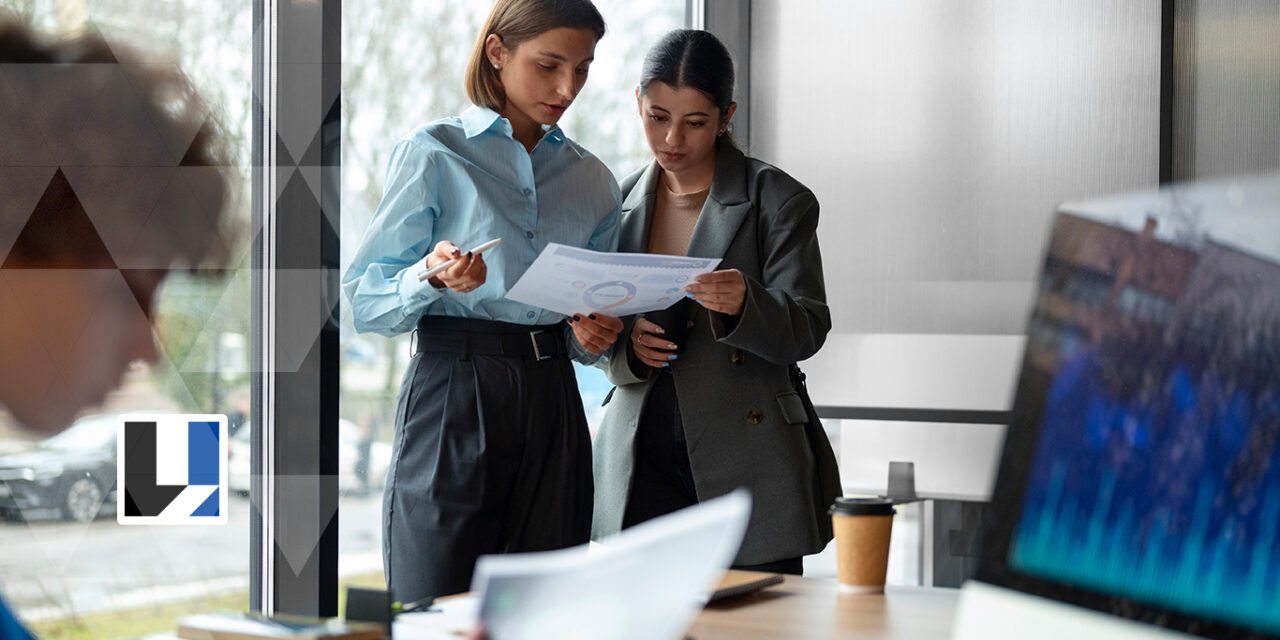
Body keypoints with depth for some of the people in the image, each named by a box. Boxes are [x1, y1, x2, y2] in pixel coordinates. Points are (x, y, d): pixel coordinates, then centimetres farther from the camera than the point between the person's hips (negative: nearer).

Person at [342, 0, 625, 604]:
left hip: (552, 402, 4)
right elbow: (366, 303, -2)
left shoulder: (593, 181, 16)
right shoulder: (434, 154, 2)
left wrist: (591, 336, 0)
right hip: (453, 393, -4)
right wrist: (433, 279, -21)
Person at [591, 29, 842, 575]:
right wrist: (628, 346, -7)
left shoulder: (779, 201, -1)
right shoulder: (620, 203, 11)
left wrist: (743, 306, -26)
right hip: (642, 463, 3)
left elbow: (807, 330, -6)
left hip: (747, 469, -3)